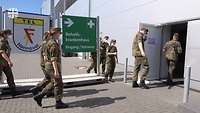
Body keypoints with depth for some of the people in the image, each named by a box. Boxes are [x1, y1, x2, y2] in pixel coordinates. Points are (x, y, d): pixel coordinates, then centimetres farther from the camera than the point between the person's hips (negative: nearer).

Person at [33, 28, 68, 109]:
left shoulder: (50, 42, 16)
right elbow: (53, 58, -23)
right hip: (53, 66, -10)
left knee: (53, 83, 19)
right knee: (58, 84, 0)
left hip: (49, 66, 10)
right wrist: (56, 71, -25)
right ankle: (58, 103, 10)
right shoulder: (53, 43, -16)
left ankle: (39, 96, 20)